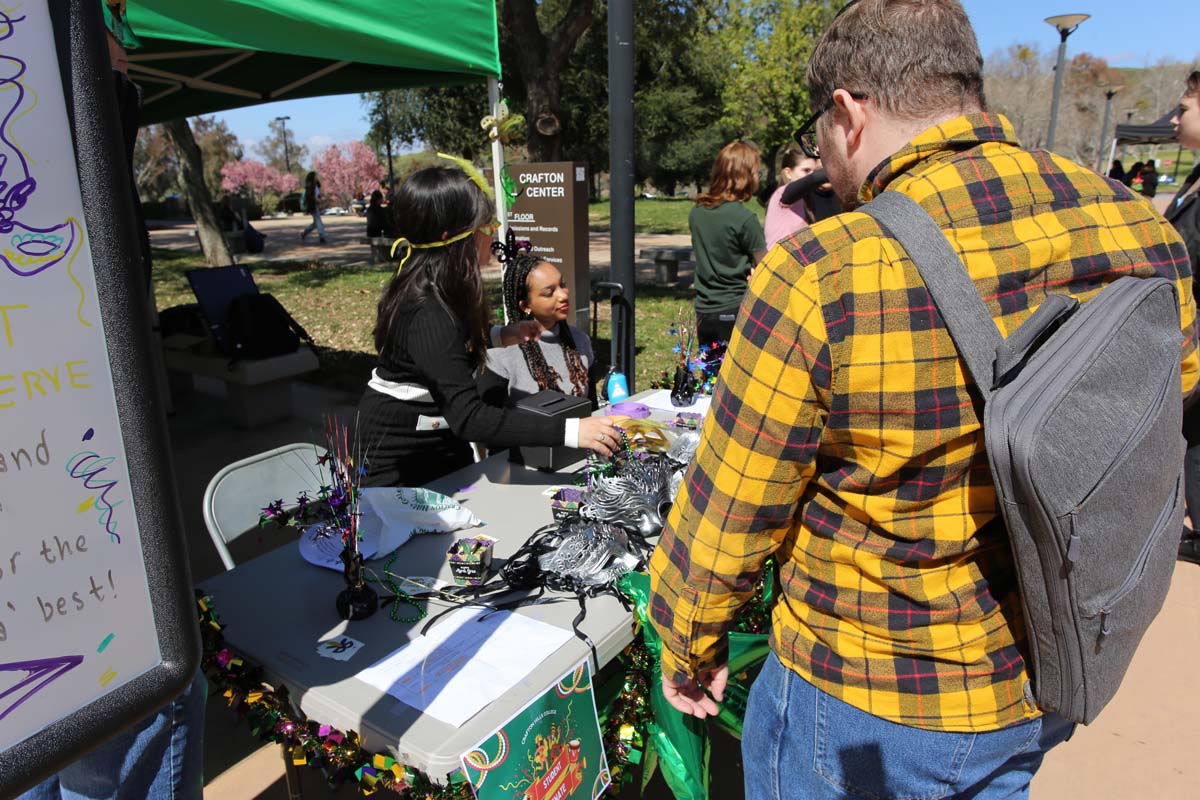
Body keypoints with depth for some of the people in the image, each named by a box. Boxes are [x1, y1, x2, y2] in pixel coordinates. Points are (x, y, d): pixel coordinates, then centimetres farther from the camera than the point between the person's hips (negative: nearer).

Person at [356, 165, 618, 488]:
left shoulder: (438, 289, -1)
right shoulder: (427, 314, -33)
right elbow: (468, 416, -42)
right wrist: (569, 432, -46)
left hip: (444, 446, 10)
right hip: (404, 464, -9)